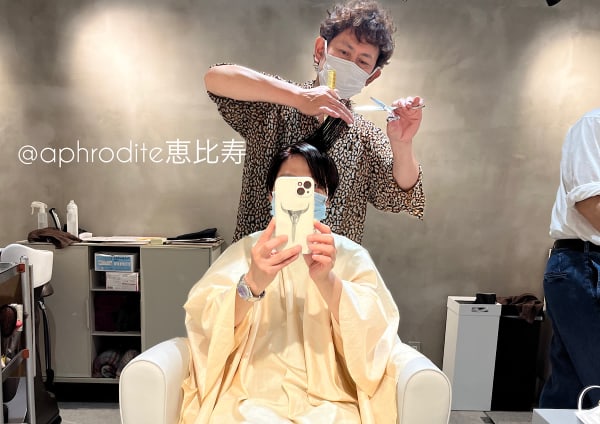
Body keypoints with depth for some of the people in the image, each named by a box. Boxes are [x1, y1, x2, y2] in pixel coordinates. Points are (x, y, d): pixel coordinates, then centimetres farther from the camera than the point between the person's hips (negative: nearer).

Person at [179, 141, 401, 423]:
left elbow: (374, 333, -8)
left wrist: (327, 280, -26)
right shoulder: (245, 250, 10)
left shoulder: (351, 255, 8)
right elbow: (204, 323, -6)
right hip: (249, 398, 0)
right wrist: (252, 283, -26)